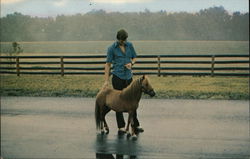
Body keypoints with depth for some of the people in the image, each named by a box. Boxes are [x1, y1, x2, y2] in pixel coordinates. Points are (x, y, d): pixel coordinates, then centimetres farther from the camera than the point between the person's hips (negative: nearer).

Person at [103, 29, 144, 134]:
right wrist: (106, 80, -9)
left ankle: (135, 126, 14)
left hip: (128, 76, 4)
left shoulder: (129, 45, 7)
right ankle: (121, 127, 6)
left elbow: (134, 57, 18)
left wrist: (131, 63, -7)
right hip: (117, 77, -4)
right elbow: (108, 64, -4)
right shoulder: (112, 48, -5)